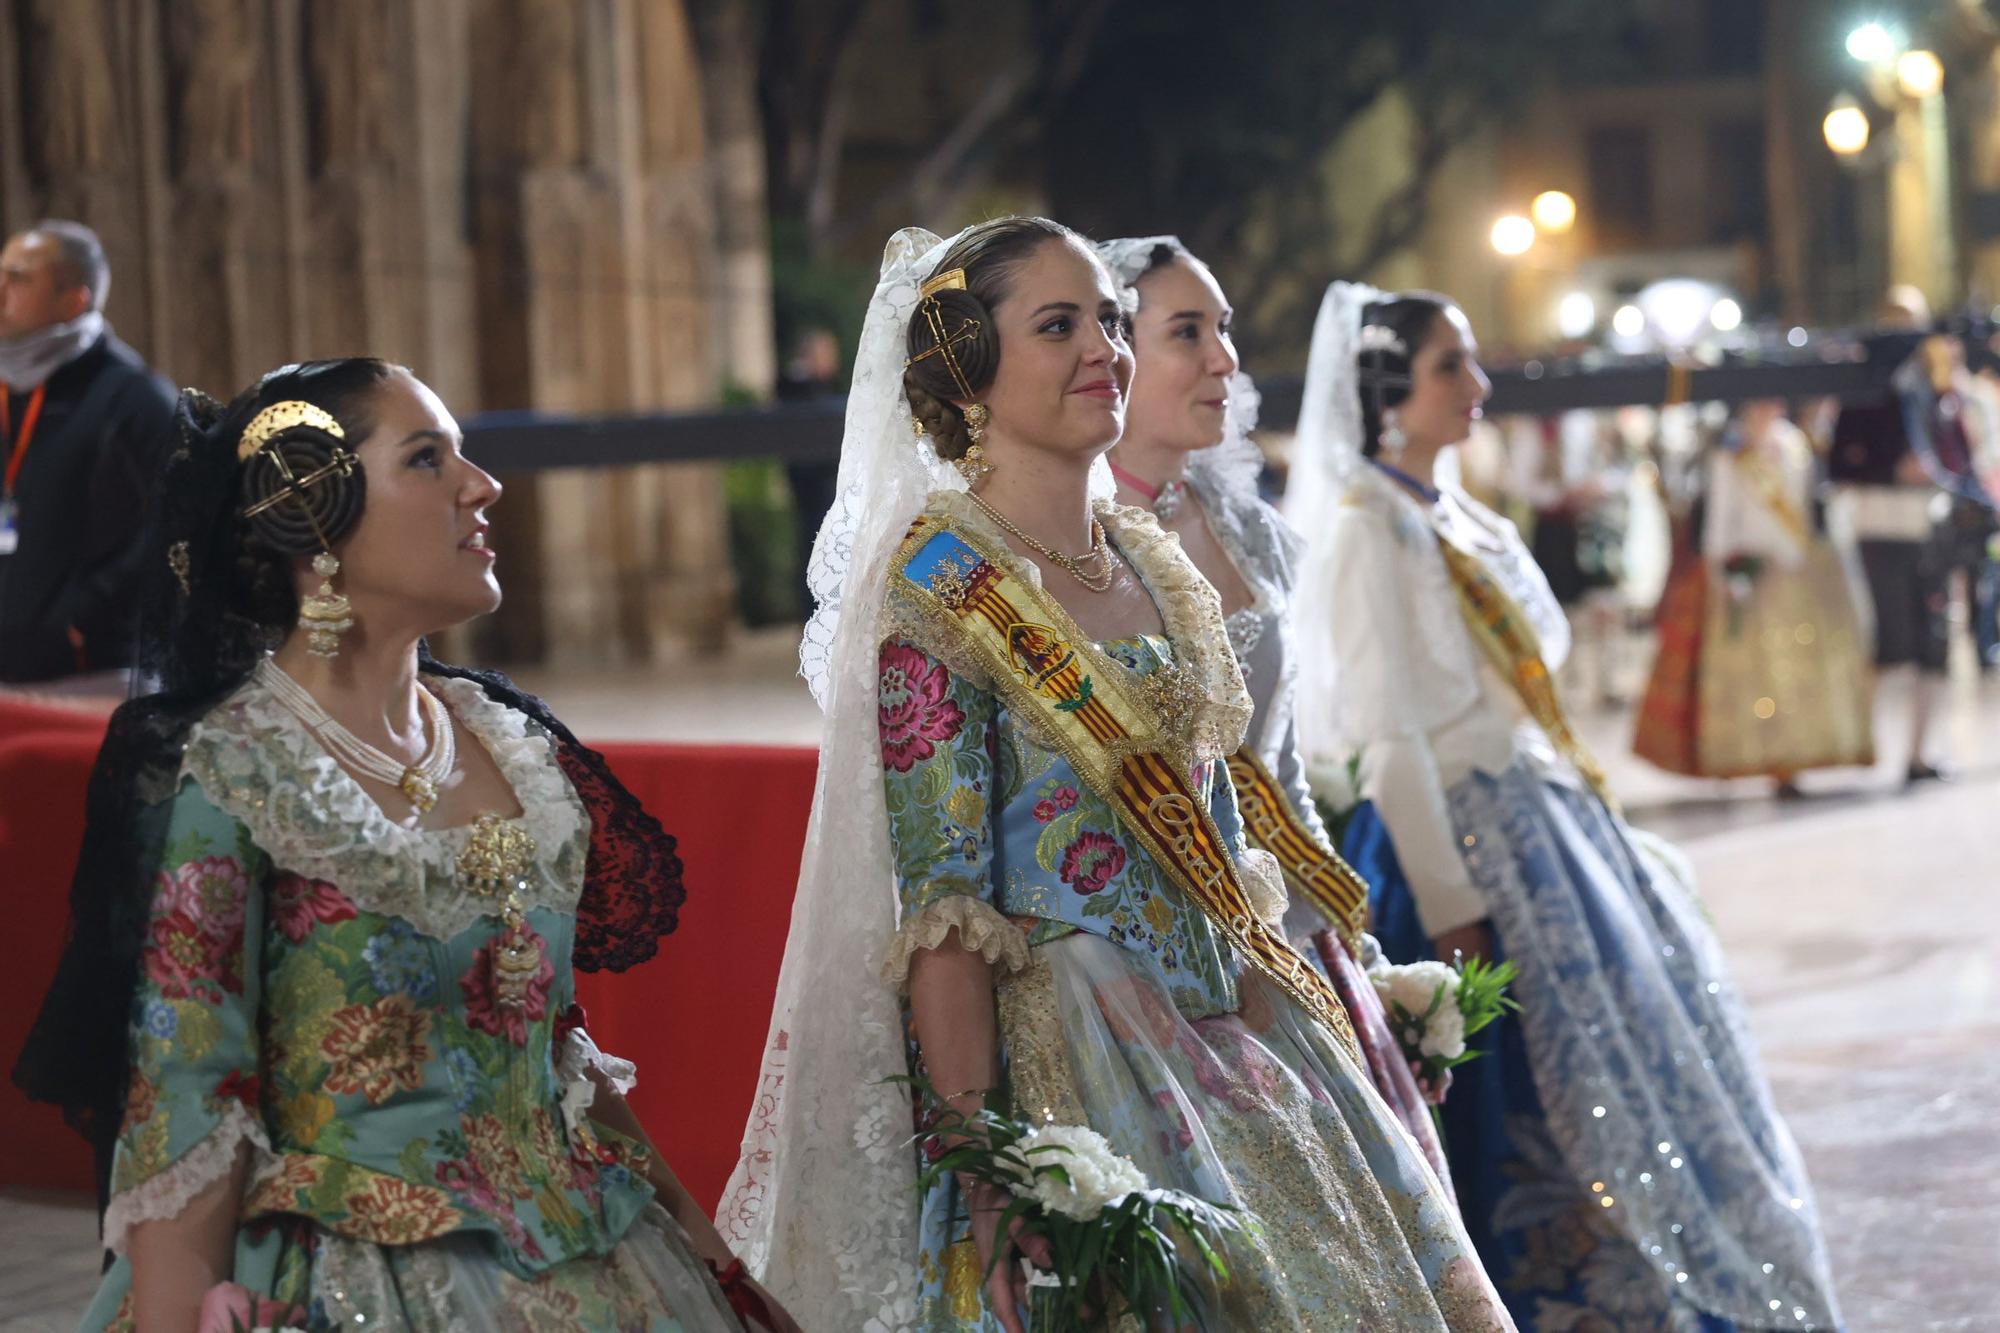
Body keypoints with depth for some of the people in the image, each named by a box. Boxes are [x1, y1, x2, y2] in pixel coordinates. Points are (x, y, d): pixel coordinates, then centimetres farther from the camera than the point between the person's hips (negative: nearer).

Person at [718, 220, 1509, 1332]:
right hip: (1068, 1058, -7)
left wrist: (1274, 1046, 12)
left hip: (1225, 1037, 7)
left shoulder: (1156, 564, 10)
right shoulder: (941, 584, -12)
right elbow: (941, 907, -16)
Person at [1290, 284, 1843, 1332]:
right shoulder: (1367, 529, -13)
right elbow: (1388, 739, -18)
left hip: (1544, 827, 10)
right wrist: (1452, 913, -21)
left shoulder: (1459, 521, 15)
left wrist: (1595, 830, 17)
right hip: (1467, 845, -10)